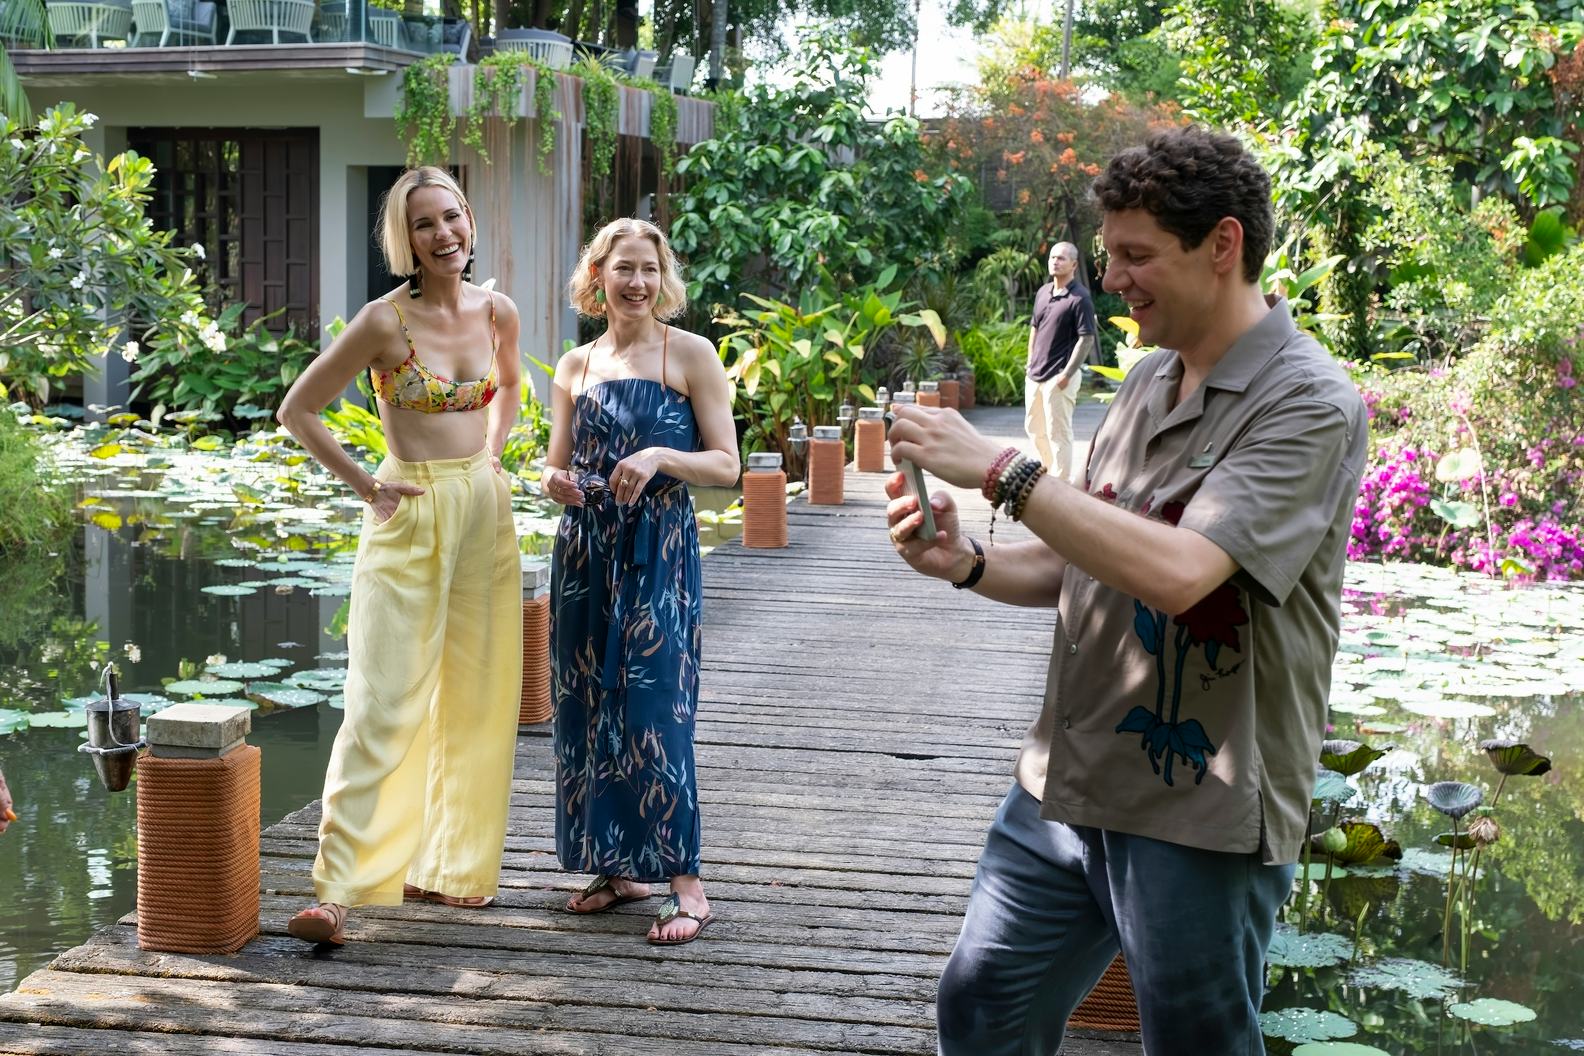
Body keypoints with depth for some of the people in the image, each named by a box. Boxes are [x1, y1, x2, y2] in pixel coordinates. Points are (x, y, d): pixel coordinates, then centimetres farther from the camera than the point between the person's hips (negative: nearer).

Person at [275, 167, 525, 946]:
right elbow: (297, 411, -5)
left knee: (475, 701, 9)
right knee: (383, 705, -11)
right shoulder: (385, 321, -12)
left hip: (486, 513, 6)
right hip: (413, 518, -6)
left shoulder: (497, 313, 4)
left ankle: (448, 866, 22)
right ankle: (336, 889, -9)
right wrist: (365, 486, -5)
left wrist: (490, 457, 12)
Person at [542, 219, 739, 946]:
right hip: (585, 553, 5)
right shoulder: (575, 367, 11)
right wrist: (555, 481, -6)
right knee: (588, 708, 7)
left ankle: (684, 884, -3)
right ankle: (616, 866, 20)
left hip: (659, 555, -5)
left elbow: (725, 464, -3)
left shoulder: (690, 355, -1)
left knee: (655, 712, -9)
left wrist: (660, 456, -20)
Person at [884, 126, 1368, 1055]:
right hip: (1065, 789, 8)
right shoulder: (1149, 385, 9)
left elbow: (1175, 572, -29)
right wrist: (967, 563, -3)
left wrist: (1002, 470, -23)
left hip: (1201, 818, -8)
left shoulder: (1308, 405, -16)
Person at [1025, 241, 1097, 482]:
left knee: (1058, 433, -4)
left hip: (1059, 377, -8)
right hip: (1035, 375, 8)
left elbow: (1087, 340, -16)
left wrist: (1066, 374, -19)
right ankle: (1049, 472, 32)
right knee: (1033, 428, 17)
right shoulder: (1043, 293, 11)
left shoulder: (1079, 298, -13)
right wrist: (1031, 364, 15)